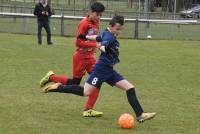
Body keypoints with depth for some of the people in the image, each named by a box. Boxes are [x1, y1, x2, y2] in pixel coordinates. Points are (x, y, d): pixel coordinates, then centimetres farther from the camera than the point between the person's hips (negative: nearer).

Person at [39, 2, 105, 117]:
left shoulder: (96, 23, 4)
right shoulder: (84, 24, -20)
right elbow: (79, 42, -24)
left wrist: (94, 51, 11)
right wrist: (95, 45, -29)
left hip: (90, 56, 7)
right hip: (80, 56, -7)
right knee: (74, 84, 5)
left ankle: (88, 110, -4)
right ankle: (51, 77, 26)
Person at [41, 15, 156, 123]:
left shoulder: (112, 36, 13)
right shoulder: (109, 36, -15)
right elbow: (103, 44, -39)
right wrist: (103, 48, -59)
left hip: (109, 70, 9)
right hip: (102, 68, -9)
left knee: (130, 88, 0)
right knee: (86, 92, -14)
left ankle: (140, 115, -4)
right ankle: (59, 88, 0)